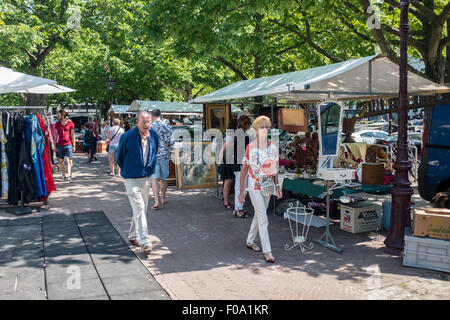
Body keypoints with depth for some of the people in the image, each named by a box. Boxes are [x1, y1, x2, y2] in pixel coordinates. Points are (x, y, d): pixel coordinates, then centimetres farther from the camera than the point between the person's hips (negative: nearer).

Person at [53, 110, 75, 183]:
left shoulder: (70, 123, 2)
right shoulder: (57, 124, 8)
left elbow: (73, 135, 6)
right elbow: (55, 135, 10)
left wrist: (73, 145, 4)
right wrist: (54, 145, 5)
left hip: (68, 144, -2)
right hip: (60, 144, 2)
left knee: (69, 161, -8)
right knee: (61, 161, 6)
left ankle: (69, 176, -8)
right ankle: (63, 176, 15)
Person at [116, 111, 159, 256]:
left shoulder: (154, 136, 0)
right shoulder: (127, 136, -13)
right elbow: (119, 157, 1)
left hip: (147, 178, 5)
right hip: (132, 178, -5)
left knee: (142, 209, 14)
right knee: (139, 209, -12)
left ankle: (133, 236, 32)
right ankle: (145, 242, -12)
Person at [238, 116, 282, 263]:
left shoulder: (273, 147, 3)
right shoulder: (250, 148, -11)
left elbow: (275, 169, 12)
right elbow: (244, 170, -7)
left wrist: (277, 186, 8)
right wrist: (241, 191, -7)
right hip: (254, 186, -5)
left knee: (258, 216, 16)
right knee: (263, 219, -7)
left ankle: (250, 241, 35)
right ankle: (267, 251, -1)